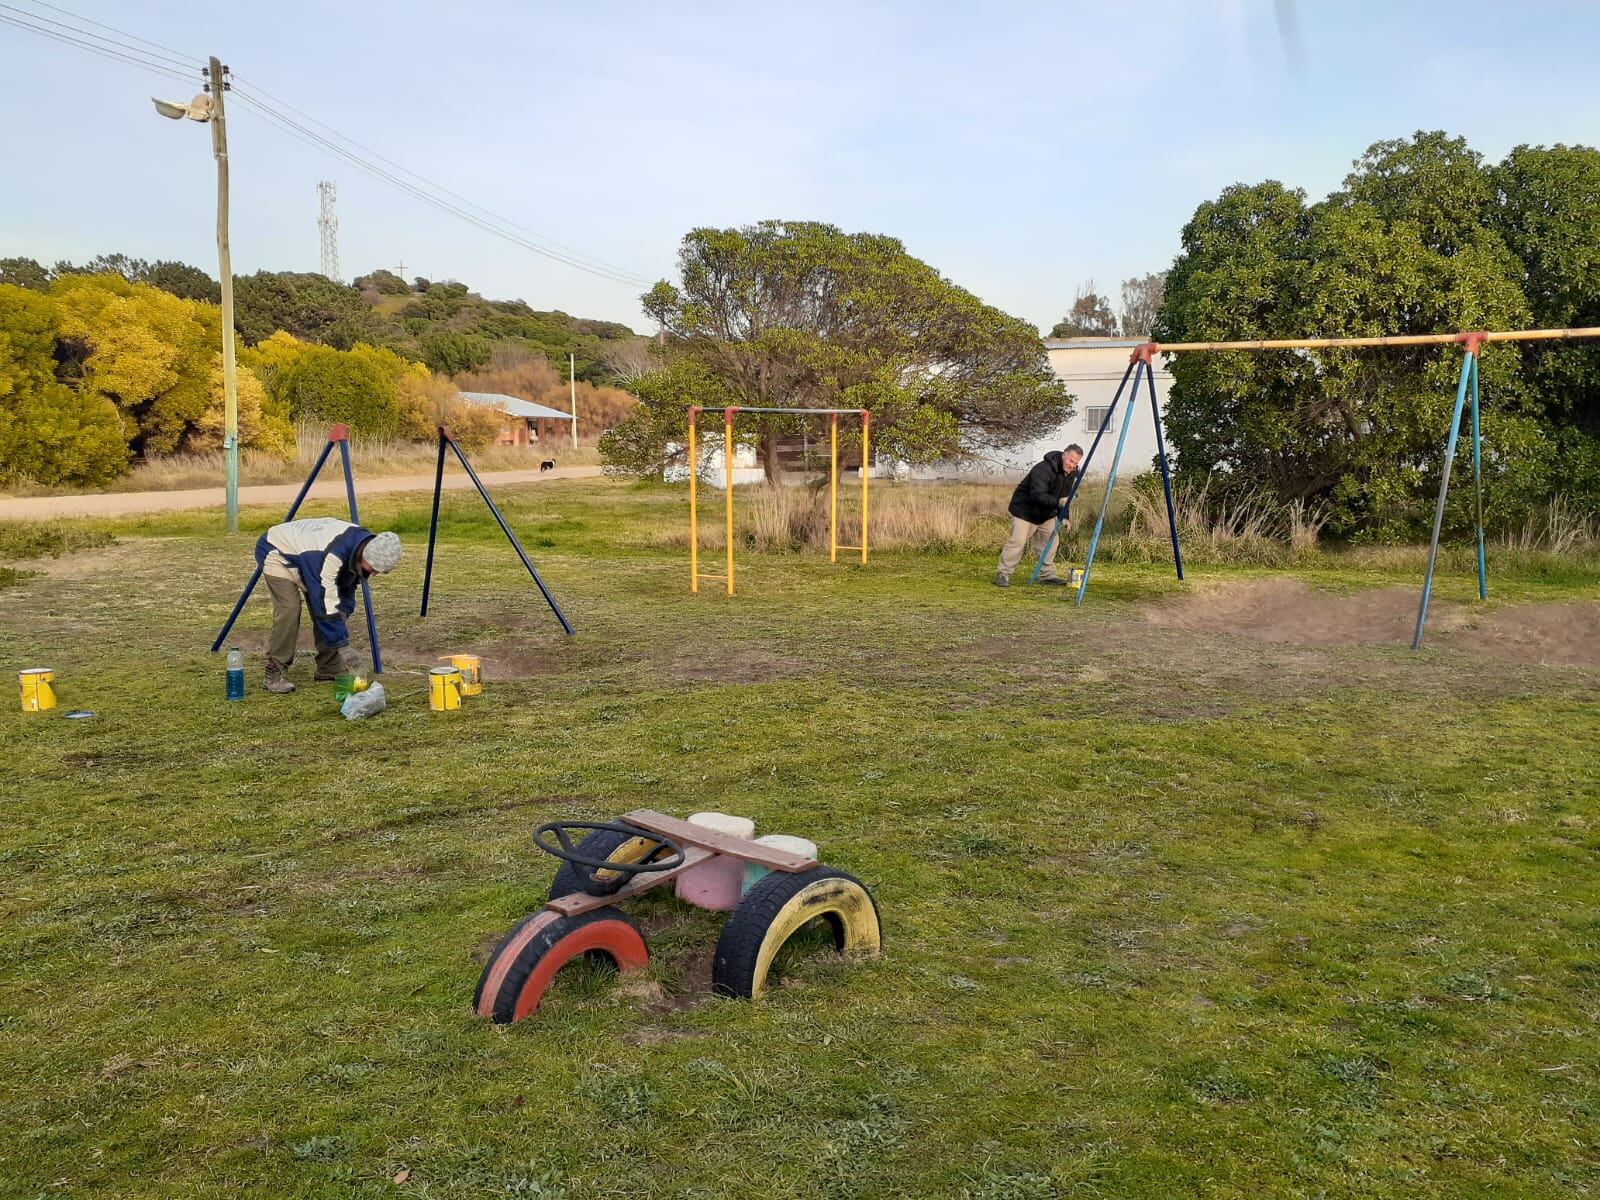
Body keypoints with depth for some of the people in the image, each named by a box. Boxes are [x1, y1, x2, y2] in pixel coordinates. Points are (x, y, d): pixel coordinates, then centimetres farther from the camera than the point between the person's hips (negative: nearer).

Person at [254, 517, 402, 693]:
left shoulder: (361, 550, -15)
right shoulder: (332, 553, -42)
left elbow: (347, 587, 2)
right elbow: (326, 604, -38)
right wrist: (343, 646, -35)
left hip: (306, 552, 8)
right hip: (276, 551, -8)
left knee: (324, 607, -3)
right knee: (289, 609, -23)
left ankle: (330, 668, 8)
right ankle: (275, 674, -13)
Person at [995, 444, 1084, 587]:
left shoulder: (1072, 473, -3)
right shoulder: (1043, 469, -30)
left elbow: (1065, 497, 6)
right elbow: (1037, 496, -36)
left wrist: (1064, 516, -6)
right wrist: (1057, 502, -44)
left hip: (1047, 514, 8)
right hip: (1025, 510, -8)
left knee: (1052, 542, 2)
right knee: (1018, 542, -12)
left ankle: (1048, 575, 13)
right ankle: (1003, 575, -4)